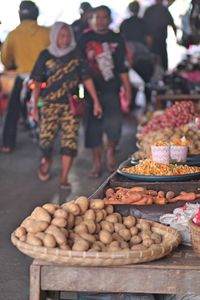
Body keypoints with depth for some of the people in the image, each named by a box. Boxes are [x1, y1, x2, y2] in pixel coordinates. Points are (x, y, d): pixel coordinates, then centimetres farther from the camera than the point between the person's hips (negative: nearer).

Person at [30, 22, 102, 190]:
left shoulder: (76, 55, 4)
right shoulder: (46, 56, 4)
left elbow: (86, 78, 2)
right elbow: (37, 82, 6)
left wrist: (96, 101, -3)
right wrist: (34, 105, 2)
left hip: (71, 105, 0)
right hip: (50, 105, 0)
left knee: (70, 141, -6)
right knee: (46, 139, -3)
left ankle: (64, 178, 2)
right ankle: (46, 161, 30)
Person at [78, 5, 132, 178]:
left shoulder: (116, 39, 7)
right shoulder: (85, 40, 5)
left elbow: (122, 66, 9)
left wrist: (128, 88, 4)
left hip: (111, 90, -1)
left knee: (114, 124, -15)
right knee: (93, 127, 3)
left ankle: (111, 151, 15)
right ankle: (97, 164, 15)